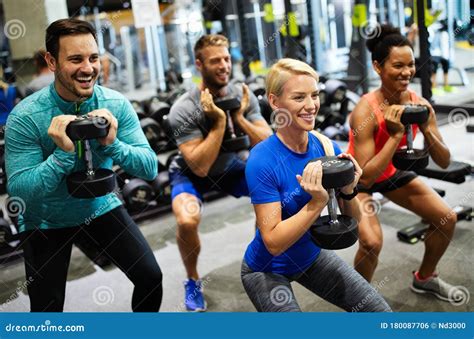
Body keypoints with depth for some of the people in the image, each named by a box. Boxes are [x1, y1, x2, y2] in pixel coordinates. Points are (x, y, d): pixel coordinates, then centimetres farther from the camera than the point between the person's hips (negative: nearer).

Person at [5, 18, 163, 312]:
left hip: (101, 205, 2)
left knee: (150, 277, -4)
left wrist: (113, 144, -33)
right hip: (47, 218, -2)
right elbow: (18, 193, -23)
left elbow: (150, 169, -16)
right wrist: (63, 153, -36)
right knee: (47, 307, -1)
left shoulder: (116, 104, -14)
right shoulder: (25, 117, -22)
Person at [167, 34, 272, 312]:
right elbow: (200, 167, -33)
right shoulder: (183, 109, -28)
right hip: (191, 172, -4)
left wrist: (239, 117, -31)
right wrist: (219, 121, -37)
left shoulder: (243, 96, -16)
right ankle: (193, 281, 0)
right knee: (187, 221, -32)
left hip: (230, 165, 4)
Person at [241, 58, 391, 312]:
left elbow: (351, 221, -4)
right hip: (267, 269, -5)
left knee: (379, 310, 4)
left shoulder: (327, 148, -11)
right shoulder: (262, 160, -27)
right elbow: (273, 243, -26)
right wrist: (318, 201, -34)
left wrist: (348, 191, -24)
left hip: (312, 255, 5)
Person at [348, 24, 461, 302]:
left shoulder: (420, 104, -15)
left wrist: (426, 129, -28)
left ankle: (424, 278, 31)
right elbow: (365, 177, -36)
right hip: (355, 179, -6)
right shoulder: (365, 111, -32)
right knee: (372, 241, -27)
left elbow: (444, 162, -11)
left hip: (391, 172, 6)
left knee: (447, 218, 5)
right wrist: (396, 135, -39)